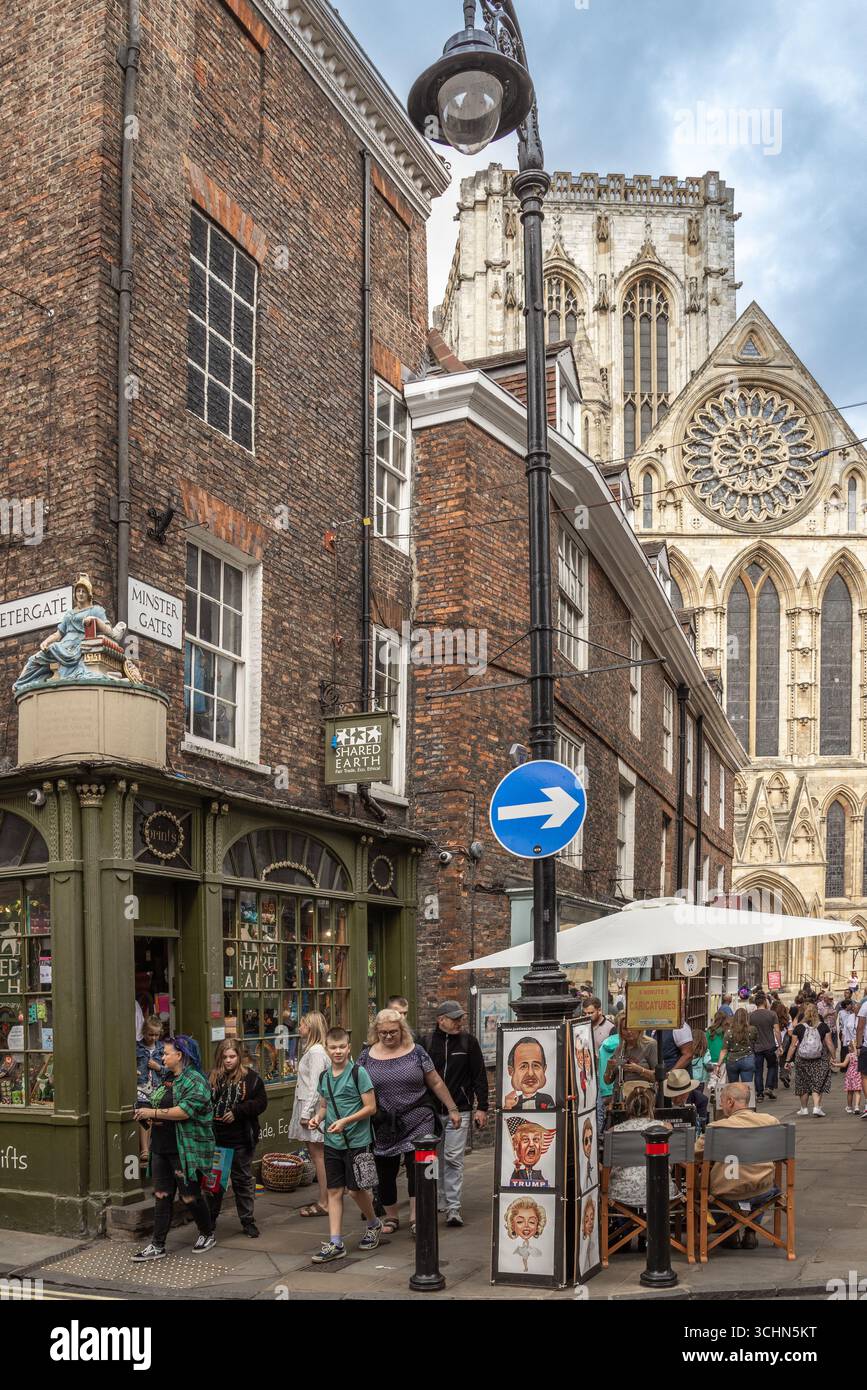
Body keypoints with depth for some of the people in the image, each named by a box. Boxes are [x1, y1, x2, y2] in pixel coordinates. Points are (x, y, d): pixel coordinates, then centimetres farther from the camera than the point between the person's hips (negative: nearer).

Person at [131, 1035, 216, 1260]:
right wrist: (149, 1116, 3)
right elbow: (159, 1104, 26)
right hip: (162, 1147, 8)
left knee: (190, 1196, 3)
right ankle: (157, 1246, 13)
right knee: (161, 1196, 8)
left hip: (186, 1151, -8)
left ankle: (208, 1235, 24)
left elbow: (184, 1111, -25)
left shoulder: (195, 1081, -14)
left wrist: (153, 1112, -22)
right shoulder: (168, 1078, 13)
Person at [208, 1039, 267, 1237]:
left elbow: (261, 1102, -7)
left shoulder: (250, 1077, -4)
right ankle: (210, 1219, 26)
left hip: (241, 1139, -1)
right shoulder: (212, 1078, 1)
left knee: (243, 1180, 10)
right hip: (216, 1138, 1)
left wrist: (237, 1112, -16)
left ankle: (247, 1221, 20)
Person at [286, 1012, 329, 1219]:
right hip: (308, 1106, 10)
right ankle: (322, 1199, 19)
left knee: (318, 1155, -6)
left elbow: (314, 1086, -19)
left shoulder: (316, 1051, -15)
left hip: (314, 1108, -10)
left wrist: (306, 1113, -19)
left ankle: (324, 1204, -2)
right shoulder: (311, 1050, 16)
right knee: (315, 1154, 13)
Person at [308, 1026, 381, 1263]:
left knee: (356, 1189, 3)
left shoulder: (358, 1072, -11)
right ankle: (335, 1244, 9)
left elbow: (370, 1107, -12)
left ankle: (374, 1224, 30)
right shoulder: (324, 1076, 7)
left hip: (357, 1141, -5)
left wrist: (345, 1121, -21)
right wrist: (318, 1118, -3)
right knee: (334, 1191, 5)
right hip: (332, 1143, 5)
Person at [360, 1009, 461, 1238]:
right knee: (385, 1174, 10)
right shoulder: (367, 1055, 3)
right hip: (383, 1126, 2)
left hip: (417, 1122, -2)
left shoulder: (416, 1052, 1)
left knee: (416, 1166, -12)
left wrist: (452, 1109, 6)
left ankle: (415, 1218, -5)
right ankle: (391, 1217, 28)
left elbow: (436, 1083, 7)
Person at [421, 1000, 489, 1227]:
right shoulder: (426, 1043, 3)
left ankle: (453, 1208, -2)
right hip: (431, 1112, 2)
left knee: (454, 1159, -6)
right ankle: (443, 1201, 25)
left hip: (459, 1111, -2)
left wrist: (482, 1107, 0)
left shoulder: (468, 1042, 2)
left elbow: (479, 1076, 4)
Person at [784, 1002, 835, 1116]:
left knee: (803, 1084, 12)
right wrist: (833, 1056, 8)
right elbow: (829, 1043, -3)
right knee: (818, 1084, 7)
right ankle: (817, 1107, -6)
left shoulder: (798, 1028, -3)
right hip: (820, 1059, 0)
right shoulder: (824, 1027, -2)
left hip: (802, 1059, 0)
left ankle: (804, 1108, 21)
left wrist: (788, 1060, 5)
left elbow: (793, 1045, -1)